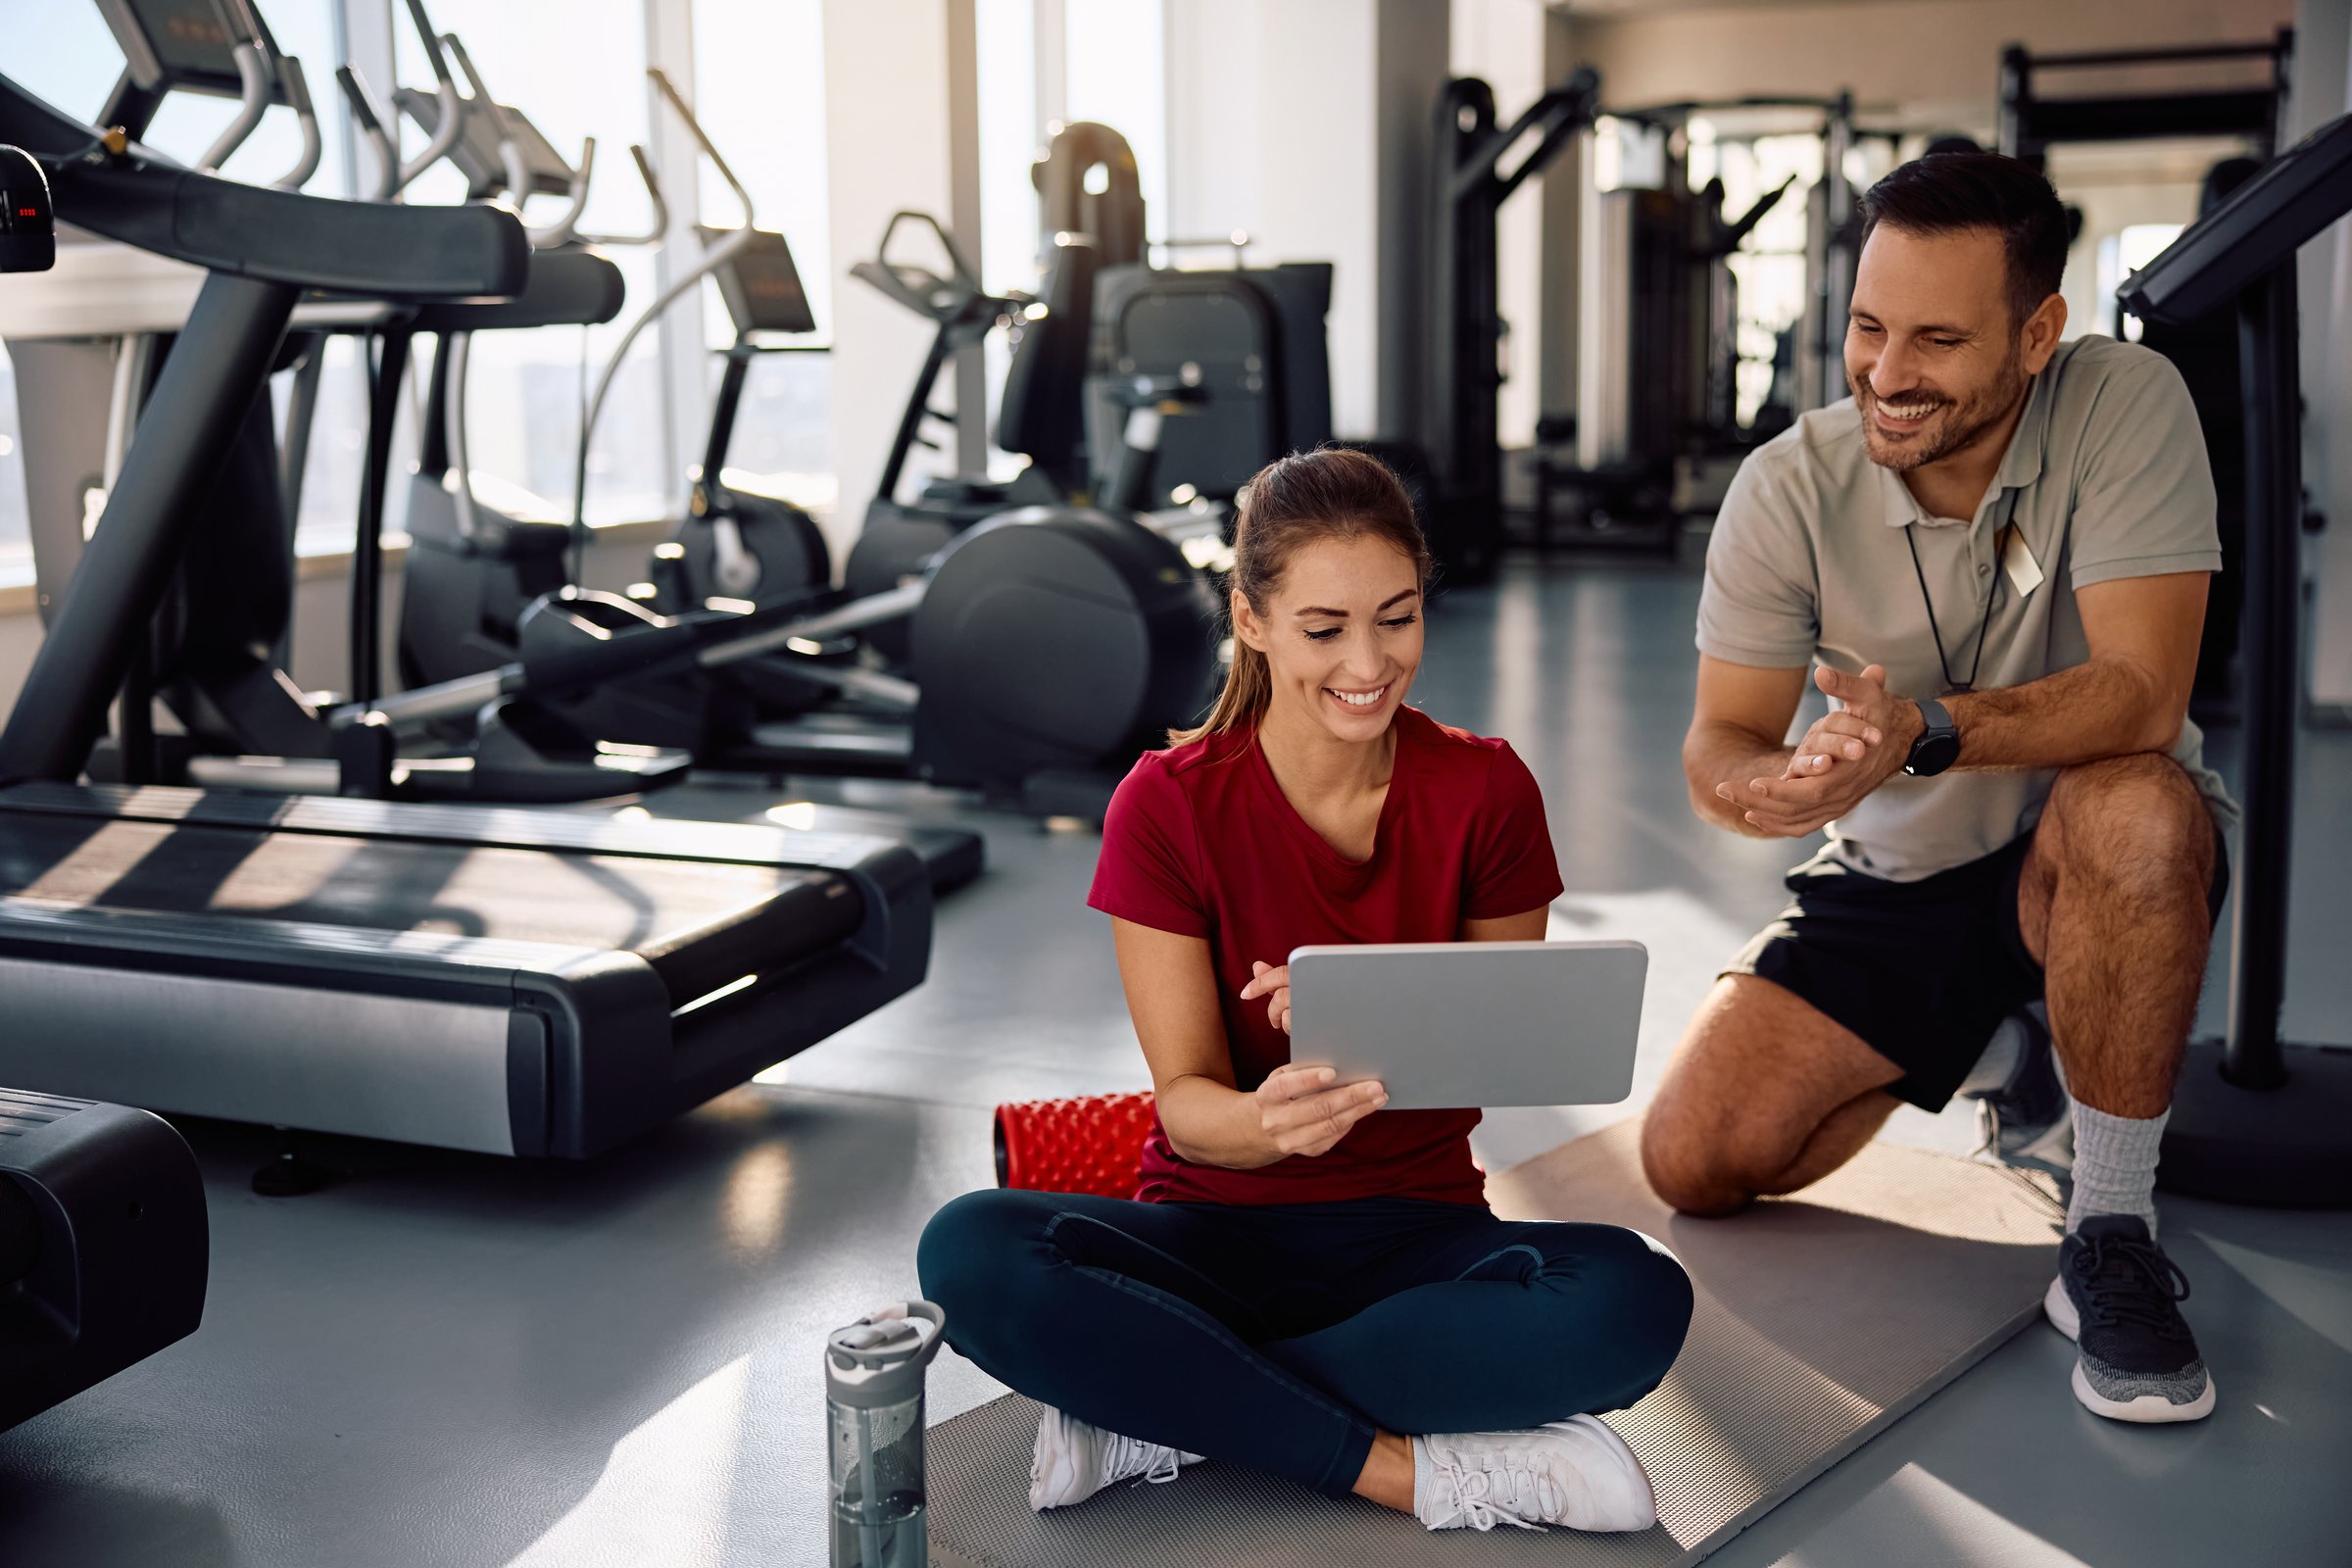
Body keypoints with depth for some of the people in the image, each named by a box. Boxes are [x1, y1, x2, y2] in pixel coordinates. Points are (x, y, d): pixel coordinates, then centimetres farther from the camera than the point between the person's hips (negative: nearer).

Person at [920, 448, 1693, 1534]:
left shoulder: (1487, 792, -3)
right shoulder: (1168, 804, -7)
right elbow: (1187, 1102, -9)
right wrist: (1268, 1119, -34)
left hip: (1417, 1231, 1)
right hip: (1217, 1229, -1)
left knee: (1637, 1301, -32)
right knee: (972, 1252, -31)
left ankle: (1160, 1407, -23)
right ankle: (1414, 1468, -26)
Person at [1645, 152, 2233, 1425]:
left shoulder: (2123, 404, -20)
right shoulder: (1789, 486, -13)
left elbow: (2142, 696, -30)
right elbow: (1717, 746, -13)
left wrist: (1927, 733, -48)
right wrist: (1773, 781, -39)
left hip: (2093, 871, -3)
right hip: (1894, 879, 4)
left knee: (2134, 806, -40)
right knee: (1694, 1164, -8)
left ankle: (2111, 1238, -21)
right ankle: (1995, 1058, 20)